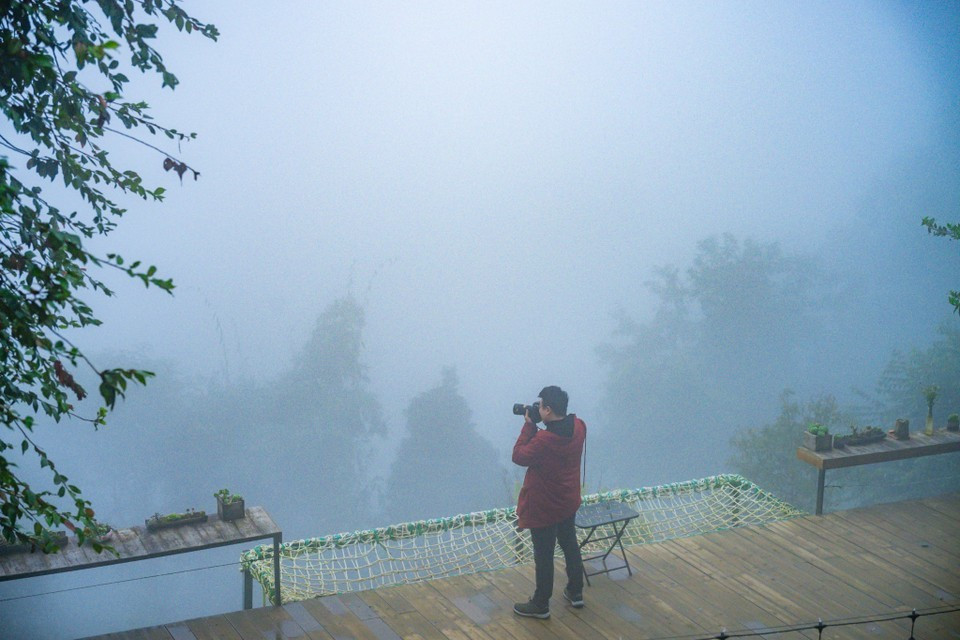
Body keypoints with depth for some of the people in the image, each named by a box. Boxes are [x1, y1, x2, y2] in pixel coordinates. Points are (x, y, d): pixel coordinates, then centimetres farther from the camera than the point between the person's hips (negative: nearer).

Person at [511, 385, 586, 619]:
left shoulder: (543, 440, -33)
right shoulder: (578, 427, -10)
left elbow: (519, 456, -17)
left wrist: (528, 426, -14)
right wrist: (536, 427, -3)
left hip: (544, 507, -7)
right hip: (569, 501, 7)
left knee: (544, 555, 7)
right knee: (570, 545, 24)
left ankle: (540, 605, 21)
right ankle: (576, 592, 39)